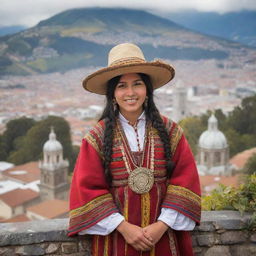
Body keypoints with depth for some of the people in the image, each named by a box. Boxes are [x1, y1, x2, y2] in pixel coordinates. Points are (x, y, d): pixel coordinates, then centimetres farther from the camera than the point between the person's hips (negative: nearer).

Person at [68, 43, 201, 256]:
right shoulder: (97, 138, -4)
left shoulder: (170, 131, -1)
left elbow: (185, 181, -4)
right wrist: (123, 227, -13)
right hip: (116, 237, -1)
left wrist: (162, 225, -12)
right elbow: (89, 189, -6)